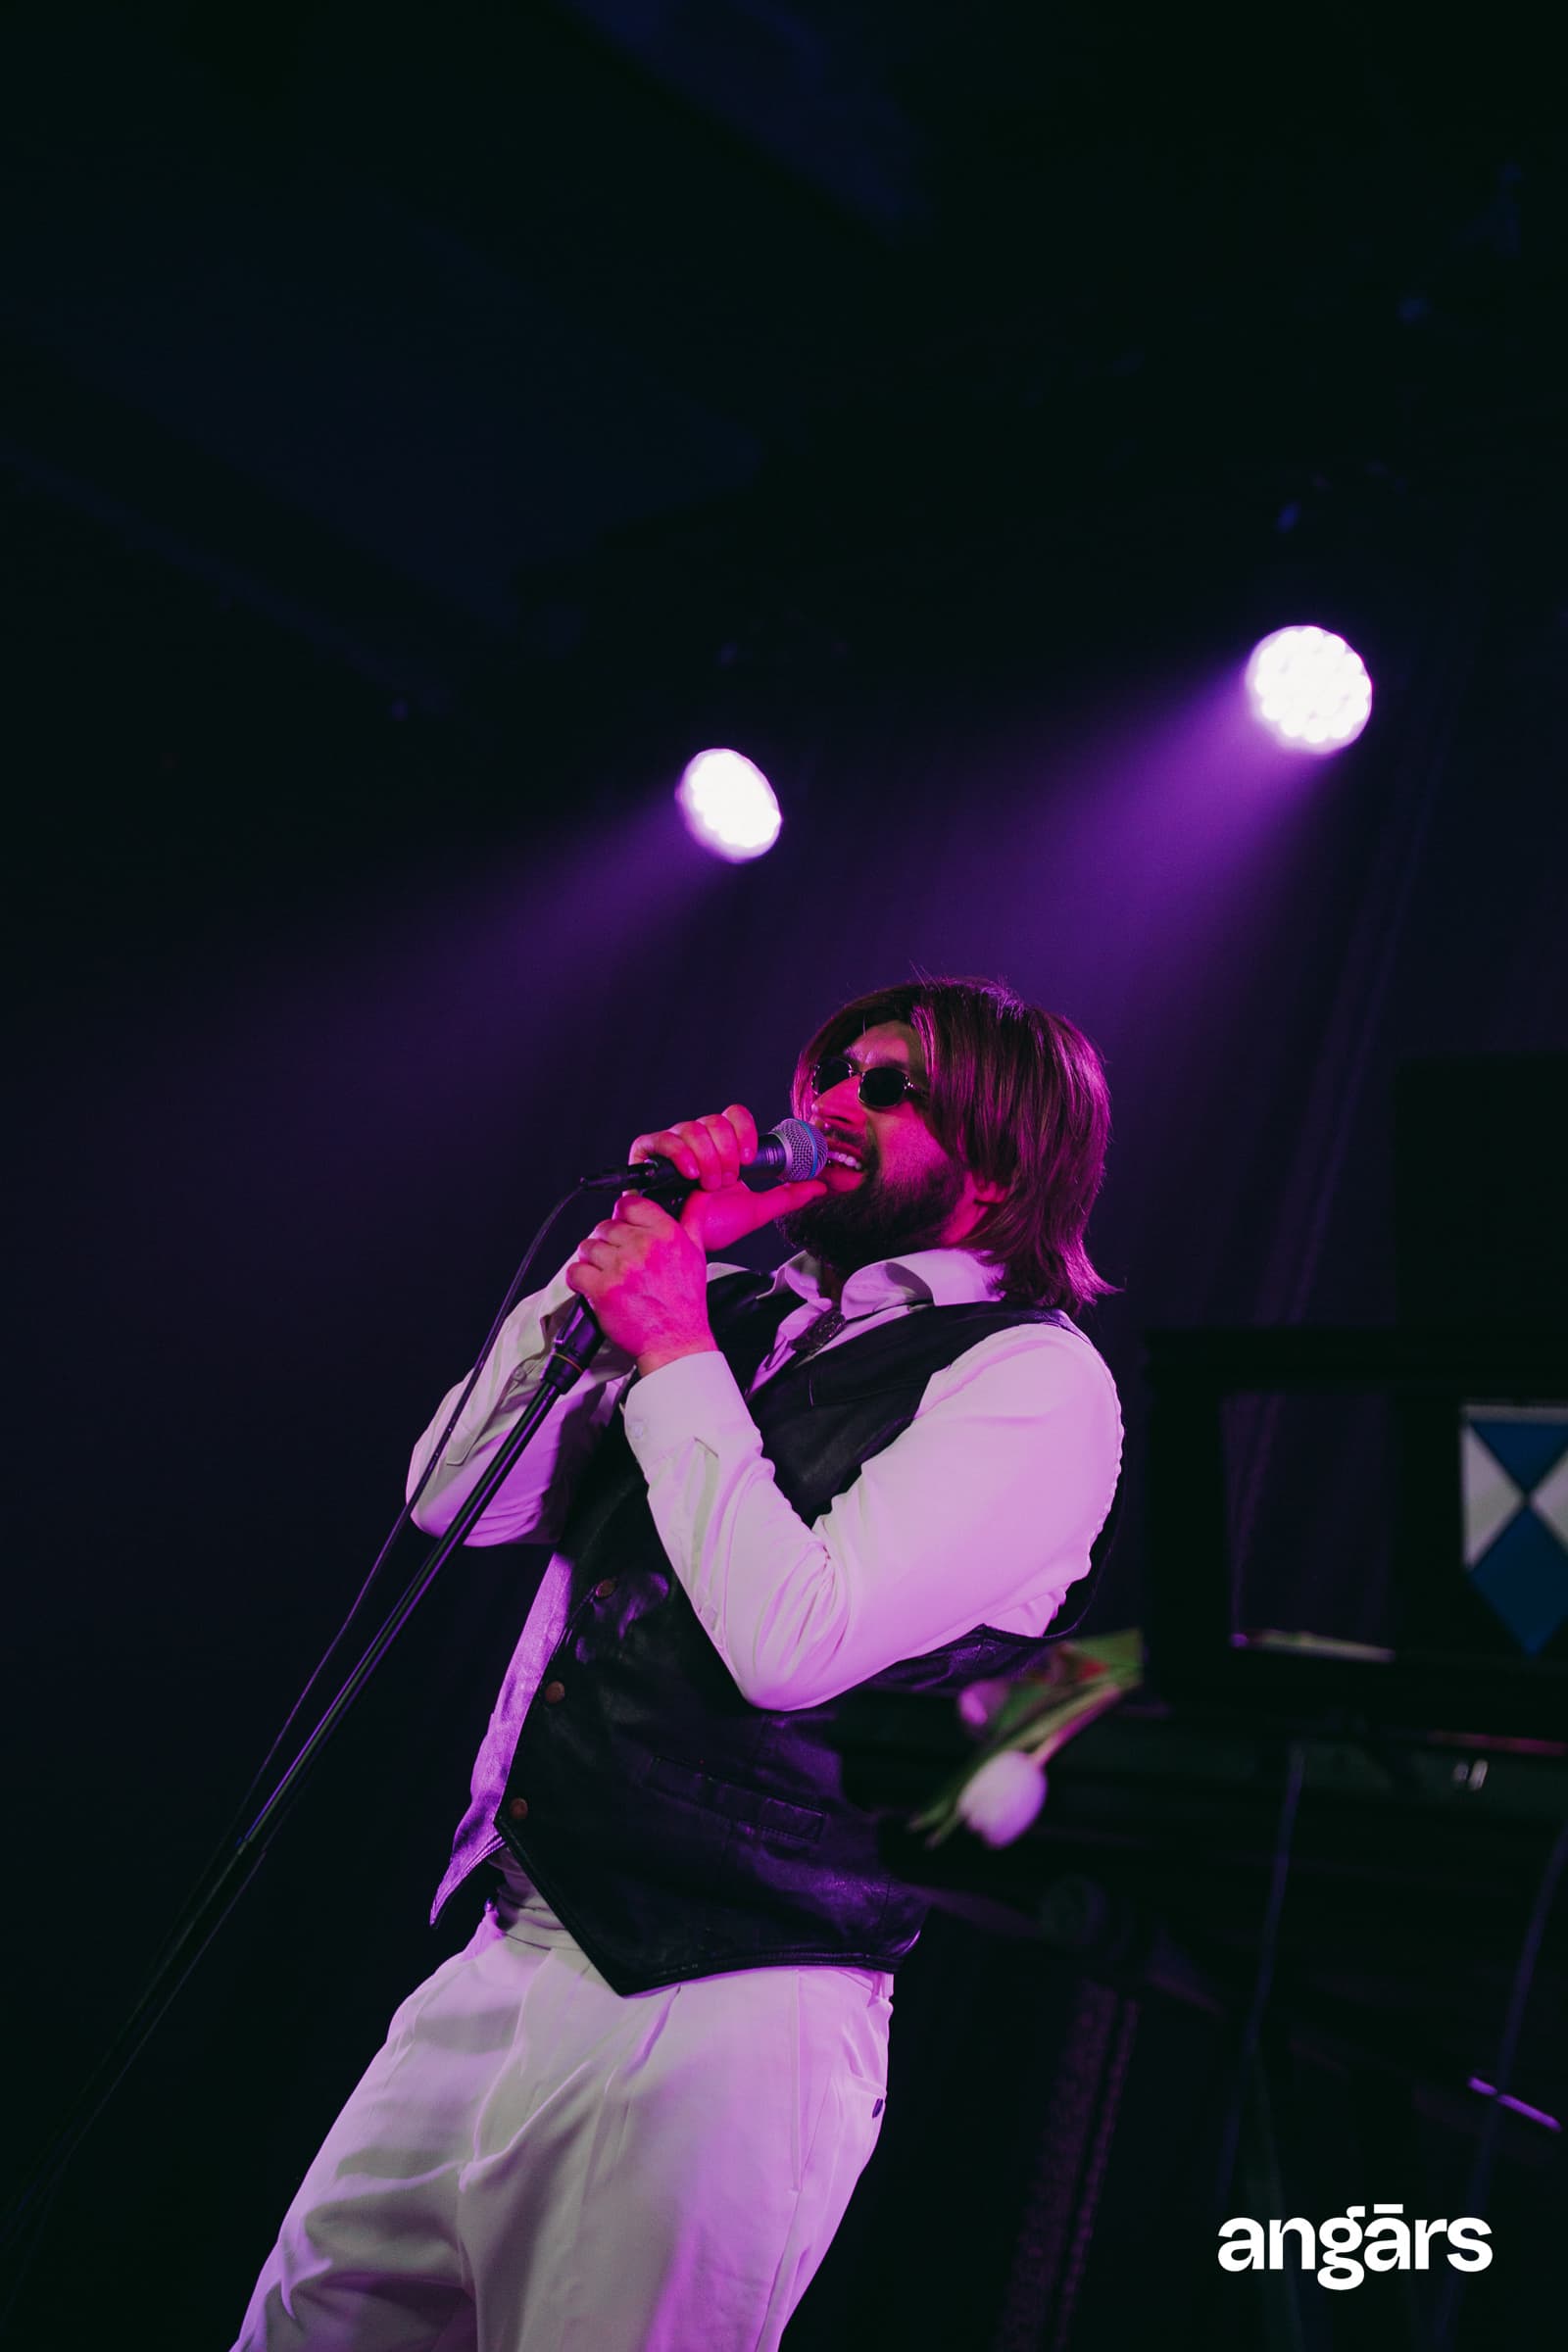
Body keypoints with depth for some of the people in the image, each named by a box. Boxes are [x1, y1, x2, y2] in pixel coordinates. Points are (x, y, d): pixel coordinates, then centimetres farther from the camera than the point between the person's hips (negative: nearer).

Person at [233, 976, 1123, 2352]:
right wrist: (628, 1257, 4)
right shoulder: (748, 1312, 14)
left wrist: (671, 1347, -9)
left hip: (721, 2017, -7)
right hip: (505, 1964, 7)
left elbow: (790, 1639, -19)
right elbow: (457, 1499, 11)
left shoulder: (1034, 1378, -7)